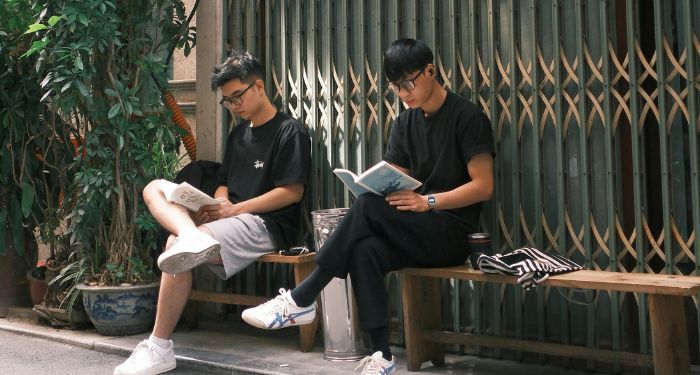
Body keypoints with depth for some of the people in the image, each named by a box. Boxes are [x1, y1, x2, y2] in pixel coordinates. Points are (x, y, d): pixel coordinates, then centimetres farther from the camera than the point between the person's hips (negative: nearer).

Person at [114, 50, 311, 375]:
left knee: (175, 244, -28)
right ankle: (191, 237, -38)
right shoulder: (238, 133, 21)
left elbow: (293, 191, -12)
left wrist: (235, 209, -15)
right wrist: (217, 206, -3)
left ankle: (159, 349, -21)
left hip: (268, 224, -9)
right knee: (154, 188, -4)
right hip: (233, 216, 9)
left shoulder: (290, 131, -4)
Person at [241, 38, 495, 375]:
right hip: (413, 231, 5)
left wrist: (428, 201, -21)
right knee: (365, 251, -30)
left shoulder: (467, 117, -3)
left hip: (452, 234, -5)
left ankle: (300, 300, -26)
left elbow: (484, 186, -10)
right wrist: (382, 188, -12)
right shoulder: (404, 124, 16)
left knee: (369, 205, -30)